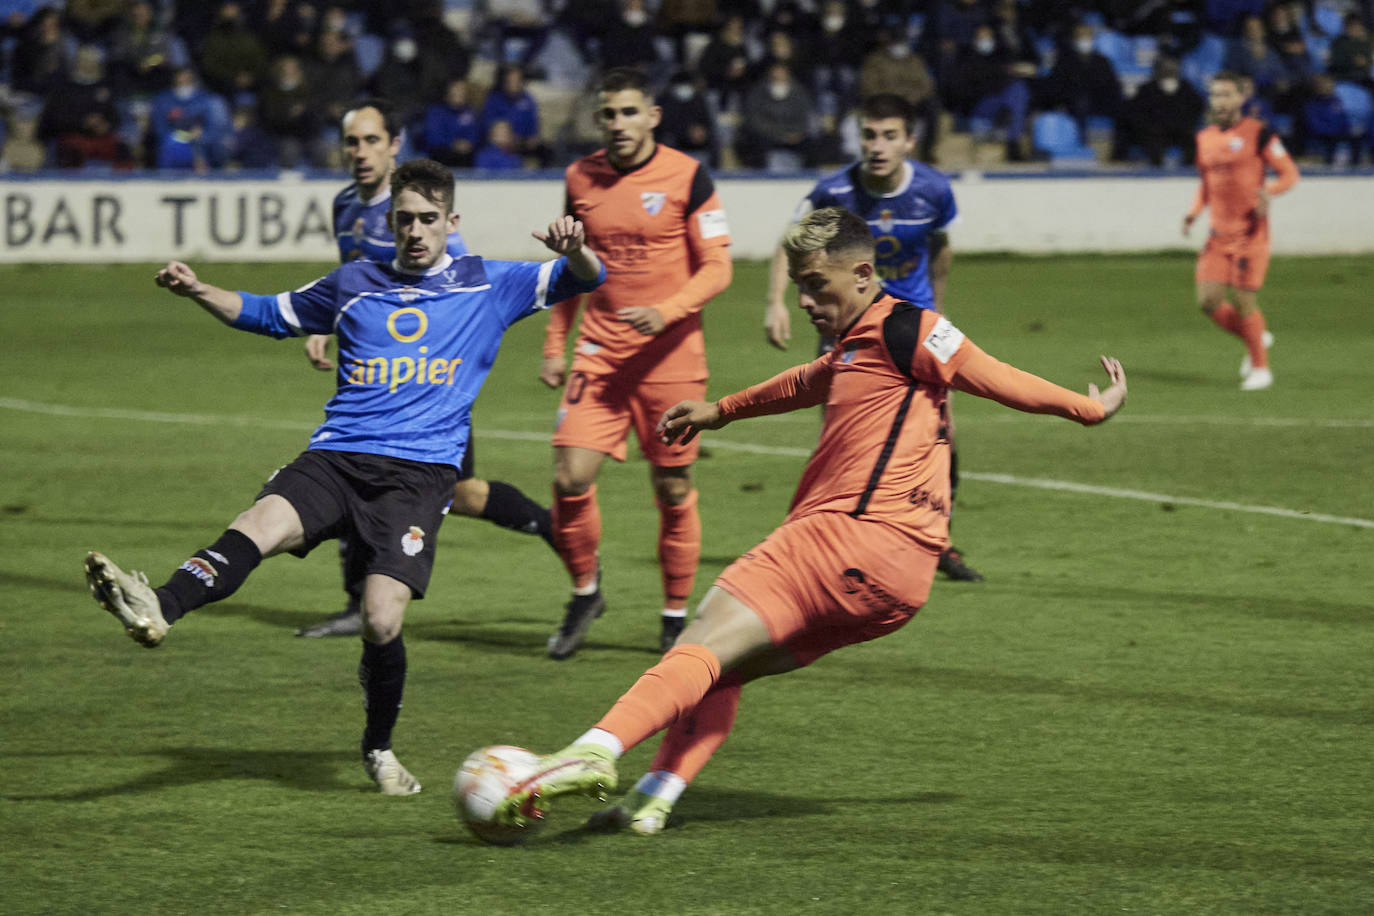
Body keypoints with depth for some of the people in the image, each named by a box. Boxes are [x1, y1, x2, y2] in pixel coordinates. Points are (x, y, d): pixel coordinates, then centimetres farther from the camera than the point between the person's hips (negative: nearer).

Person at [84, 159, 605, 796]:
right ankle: (157, 611, -55)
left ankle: (379, 749, 10)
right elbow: (270, 314, 31)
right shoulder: (353, 285, 19)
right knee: (261, 523, -29)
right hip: (336, 457, 2)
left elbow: (585, 279, 9)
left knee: (382, 621, -17)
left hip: (420, 473, -2)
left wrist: (574, 249, -14)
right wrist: (197, 291, 16)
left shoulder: (488, 286, 12)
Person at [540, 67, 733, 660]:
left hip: (670, 354, -3)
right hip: (599, 351, 3)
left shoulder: (687, 177, -6)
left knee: (674, 489, 2)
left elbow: (717, 267, -6)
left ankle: (676, 615, 18)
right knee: (571, 477, -10)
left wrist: (665, 312, -21)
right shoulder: (581, 178, 6)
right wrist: (553, 347, 15)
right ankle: (584, 591, 13)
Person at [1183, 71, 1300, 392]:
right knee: (1208, 300, -3)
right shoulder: (1205, 138, 11)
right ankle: (1257, 337, 24)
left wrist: (1268, 191, -24)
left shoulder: (1258, 134, -7)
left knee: (1242, 301, -8)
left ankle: (1260, 368, 10)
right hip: (1219, 234, 6)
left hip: (1251, 232, -6)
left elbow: (1289, 173, -4)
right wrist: (1194, 212, 7)